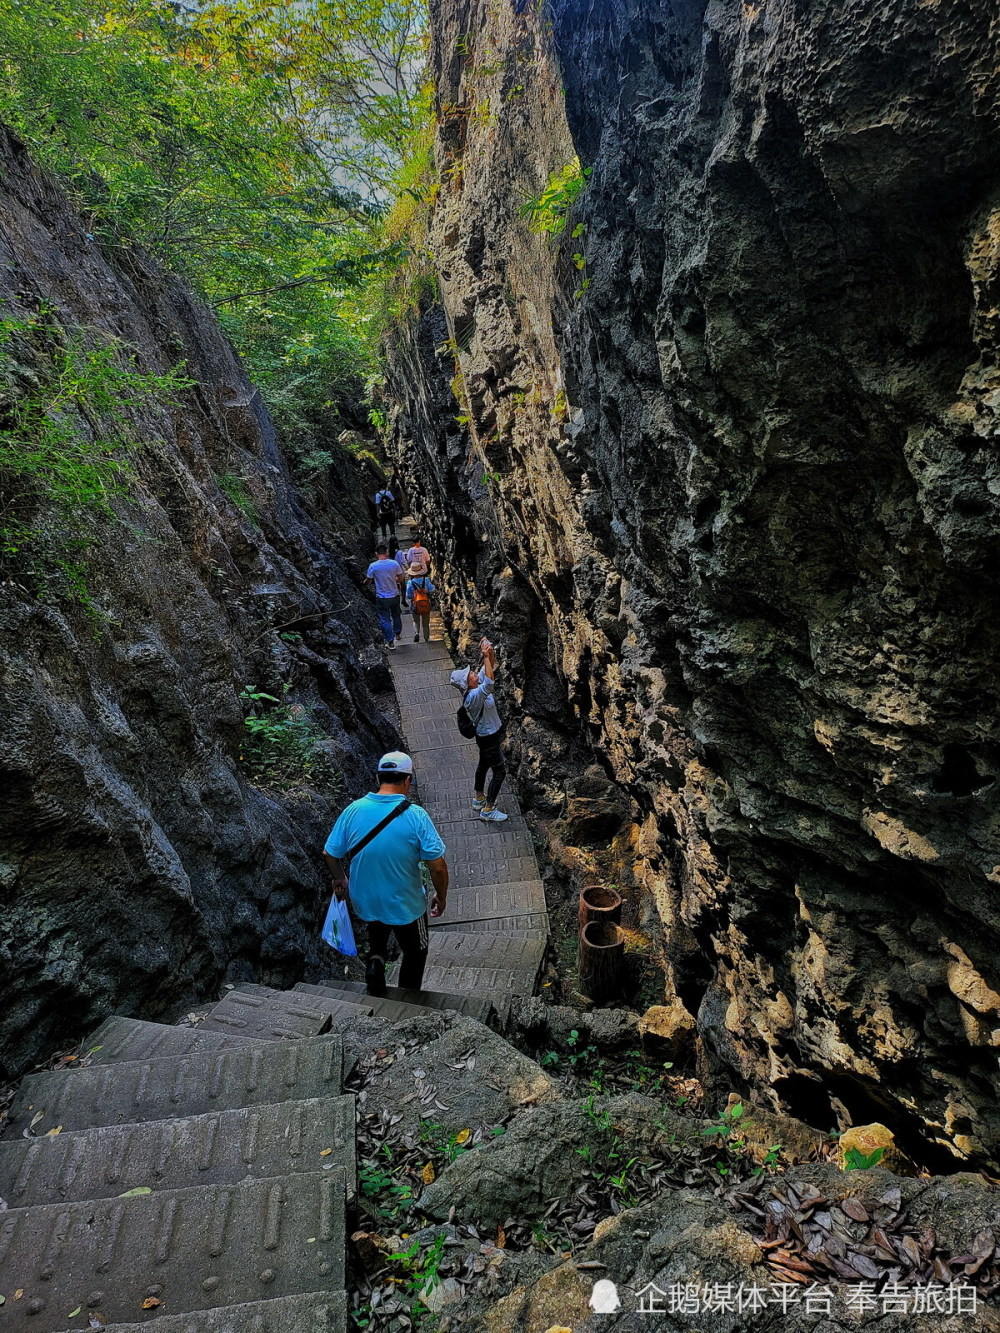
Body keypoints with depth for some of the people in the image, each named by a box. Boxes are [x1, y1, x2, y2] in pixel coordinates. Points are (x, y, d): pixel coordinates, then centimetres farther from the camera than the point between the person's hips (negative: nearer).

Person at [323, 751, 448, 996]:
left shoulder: (354, 809, -14)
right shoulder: (416, 816, -22)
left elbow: (330, 854, -4)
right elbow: (437, 866, -20)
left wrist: (340, 880, 16)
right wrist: (441, 897, -2)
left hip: (364, 900, 3)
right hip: (405, 906, -2)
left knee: (377, 932, 34)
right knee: (415, 953, 24)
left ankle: (375, 960, 11)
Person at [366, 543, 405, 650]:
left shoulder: (373, 566, -15)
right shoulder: (394, 563, -10)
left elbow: (368, 581, -3)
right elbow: (400, 579, -2)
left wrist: (365, 581, 21)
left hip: (382, 598, -3)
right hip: (394, 596, 3)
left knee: (385, 620, 9)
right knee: (396, 615, 25)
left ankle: (390, 642, 13)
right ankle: (398, 633, 44)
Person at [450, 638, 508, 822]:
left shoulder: (476, 685, -7)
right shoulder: (473, 696, -33)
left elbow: (491, 667, -1)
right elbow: (490, 683, -50)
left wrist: (490, 652, -22)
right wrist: (485, 656, -48)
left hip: (492, 733, 10)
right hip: (489, 738, -10)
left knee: (484, 765, 25)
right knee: (499, 772, 0)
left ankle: (479, 798, 44)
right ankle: (488, 810, 9)